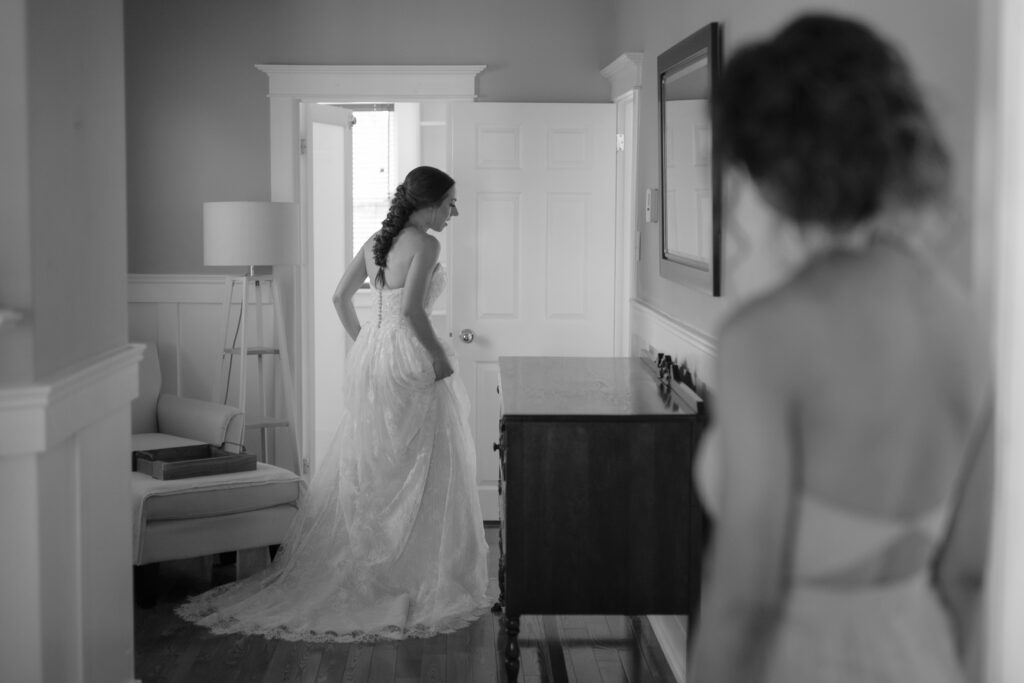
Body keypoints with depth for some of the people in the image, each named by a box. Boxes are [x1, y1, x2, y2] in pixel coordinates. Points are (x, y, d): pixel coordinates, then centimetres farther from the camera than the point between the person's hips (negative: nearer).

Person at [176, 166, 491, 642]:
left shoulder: (377, 241, 11)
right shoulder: (425, 244, -13)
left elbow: (341, 297, 15)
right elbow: (411, 309, -25)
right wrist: (440, 356, -15)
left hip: (369, 358, 8)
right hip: (408, 361, -8)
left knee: (360, 470, 14)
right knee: (418, 474, 1)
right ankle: (424, 584, 6)